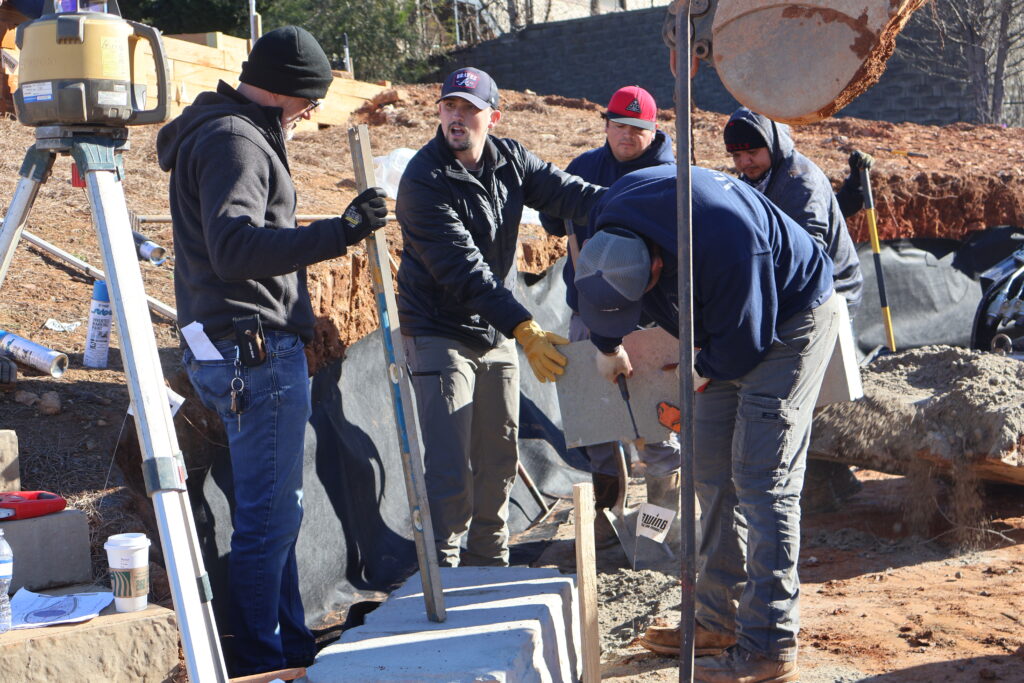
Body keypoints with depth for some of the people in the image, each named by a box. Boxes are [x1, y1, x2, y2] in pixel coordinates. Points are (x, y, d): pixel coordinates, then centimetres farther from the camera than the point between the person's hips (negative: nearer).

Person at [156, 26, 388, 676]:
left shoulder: (225, 133, 18)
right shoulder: (233, 141, -15)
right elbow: (235, 248, -30)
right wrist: (338, 233, -39)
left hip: (251, 349, 11)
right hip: (257, 350, -11)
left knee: (277, 509, 17)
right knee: (269, 515, -4)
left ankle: (292, 645, 28)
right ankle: (260, 663, 4)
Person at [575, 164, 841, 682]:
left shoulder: (726, 243, -40)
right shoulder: (607, 225, -15)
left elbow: (744, 339, -27)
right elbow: (596, 291, 8)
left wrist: (703, 374, -9)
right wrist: (606, 346, 18)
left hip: (785, 321, -8)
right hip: (728, 326, 8)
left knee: (761, 479, -13)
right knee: (713, 472, 10)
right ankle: (720, 619, 21)